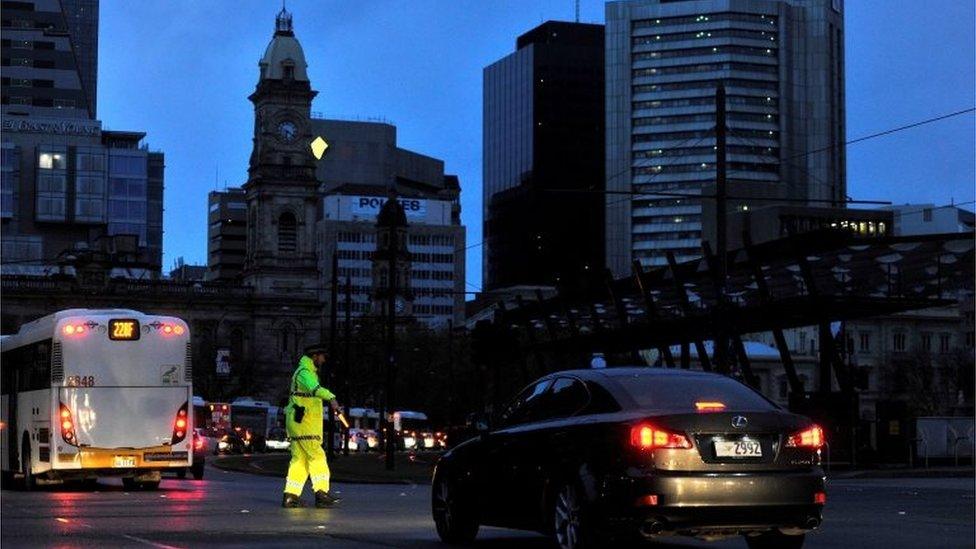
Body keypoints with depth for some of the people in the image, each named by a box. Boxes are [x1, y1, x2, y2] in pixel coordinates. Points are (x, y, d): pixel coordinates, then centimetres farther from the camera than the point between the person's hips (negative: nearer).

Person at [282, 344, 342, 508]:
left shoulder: (308, 372, 20)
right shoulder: (305, 373, -14)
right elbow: (315, 388, -37)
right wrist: (331, 398, -52)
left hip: (298, 422, 10)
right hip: (303, 423, -10)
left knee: (299, 458, 9)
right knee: (317, 457, -11)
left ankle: (290, 496, 6)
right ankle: (321, 493, -16)